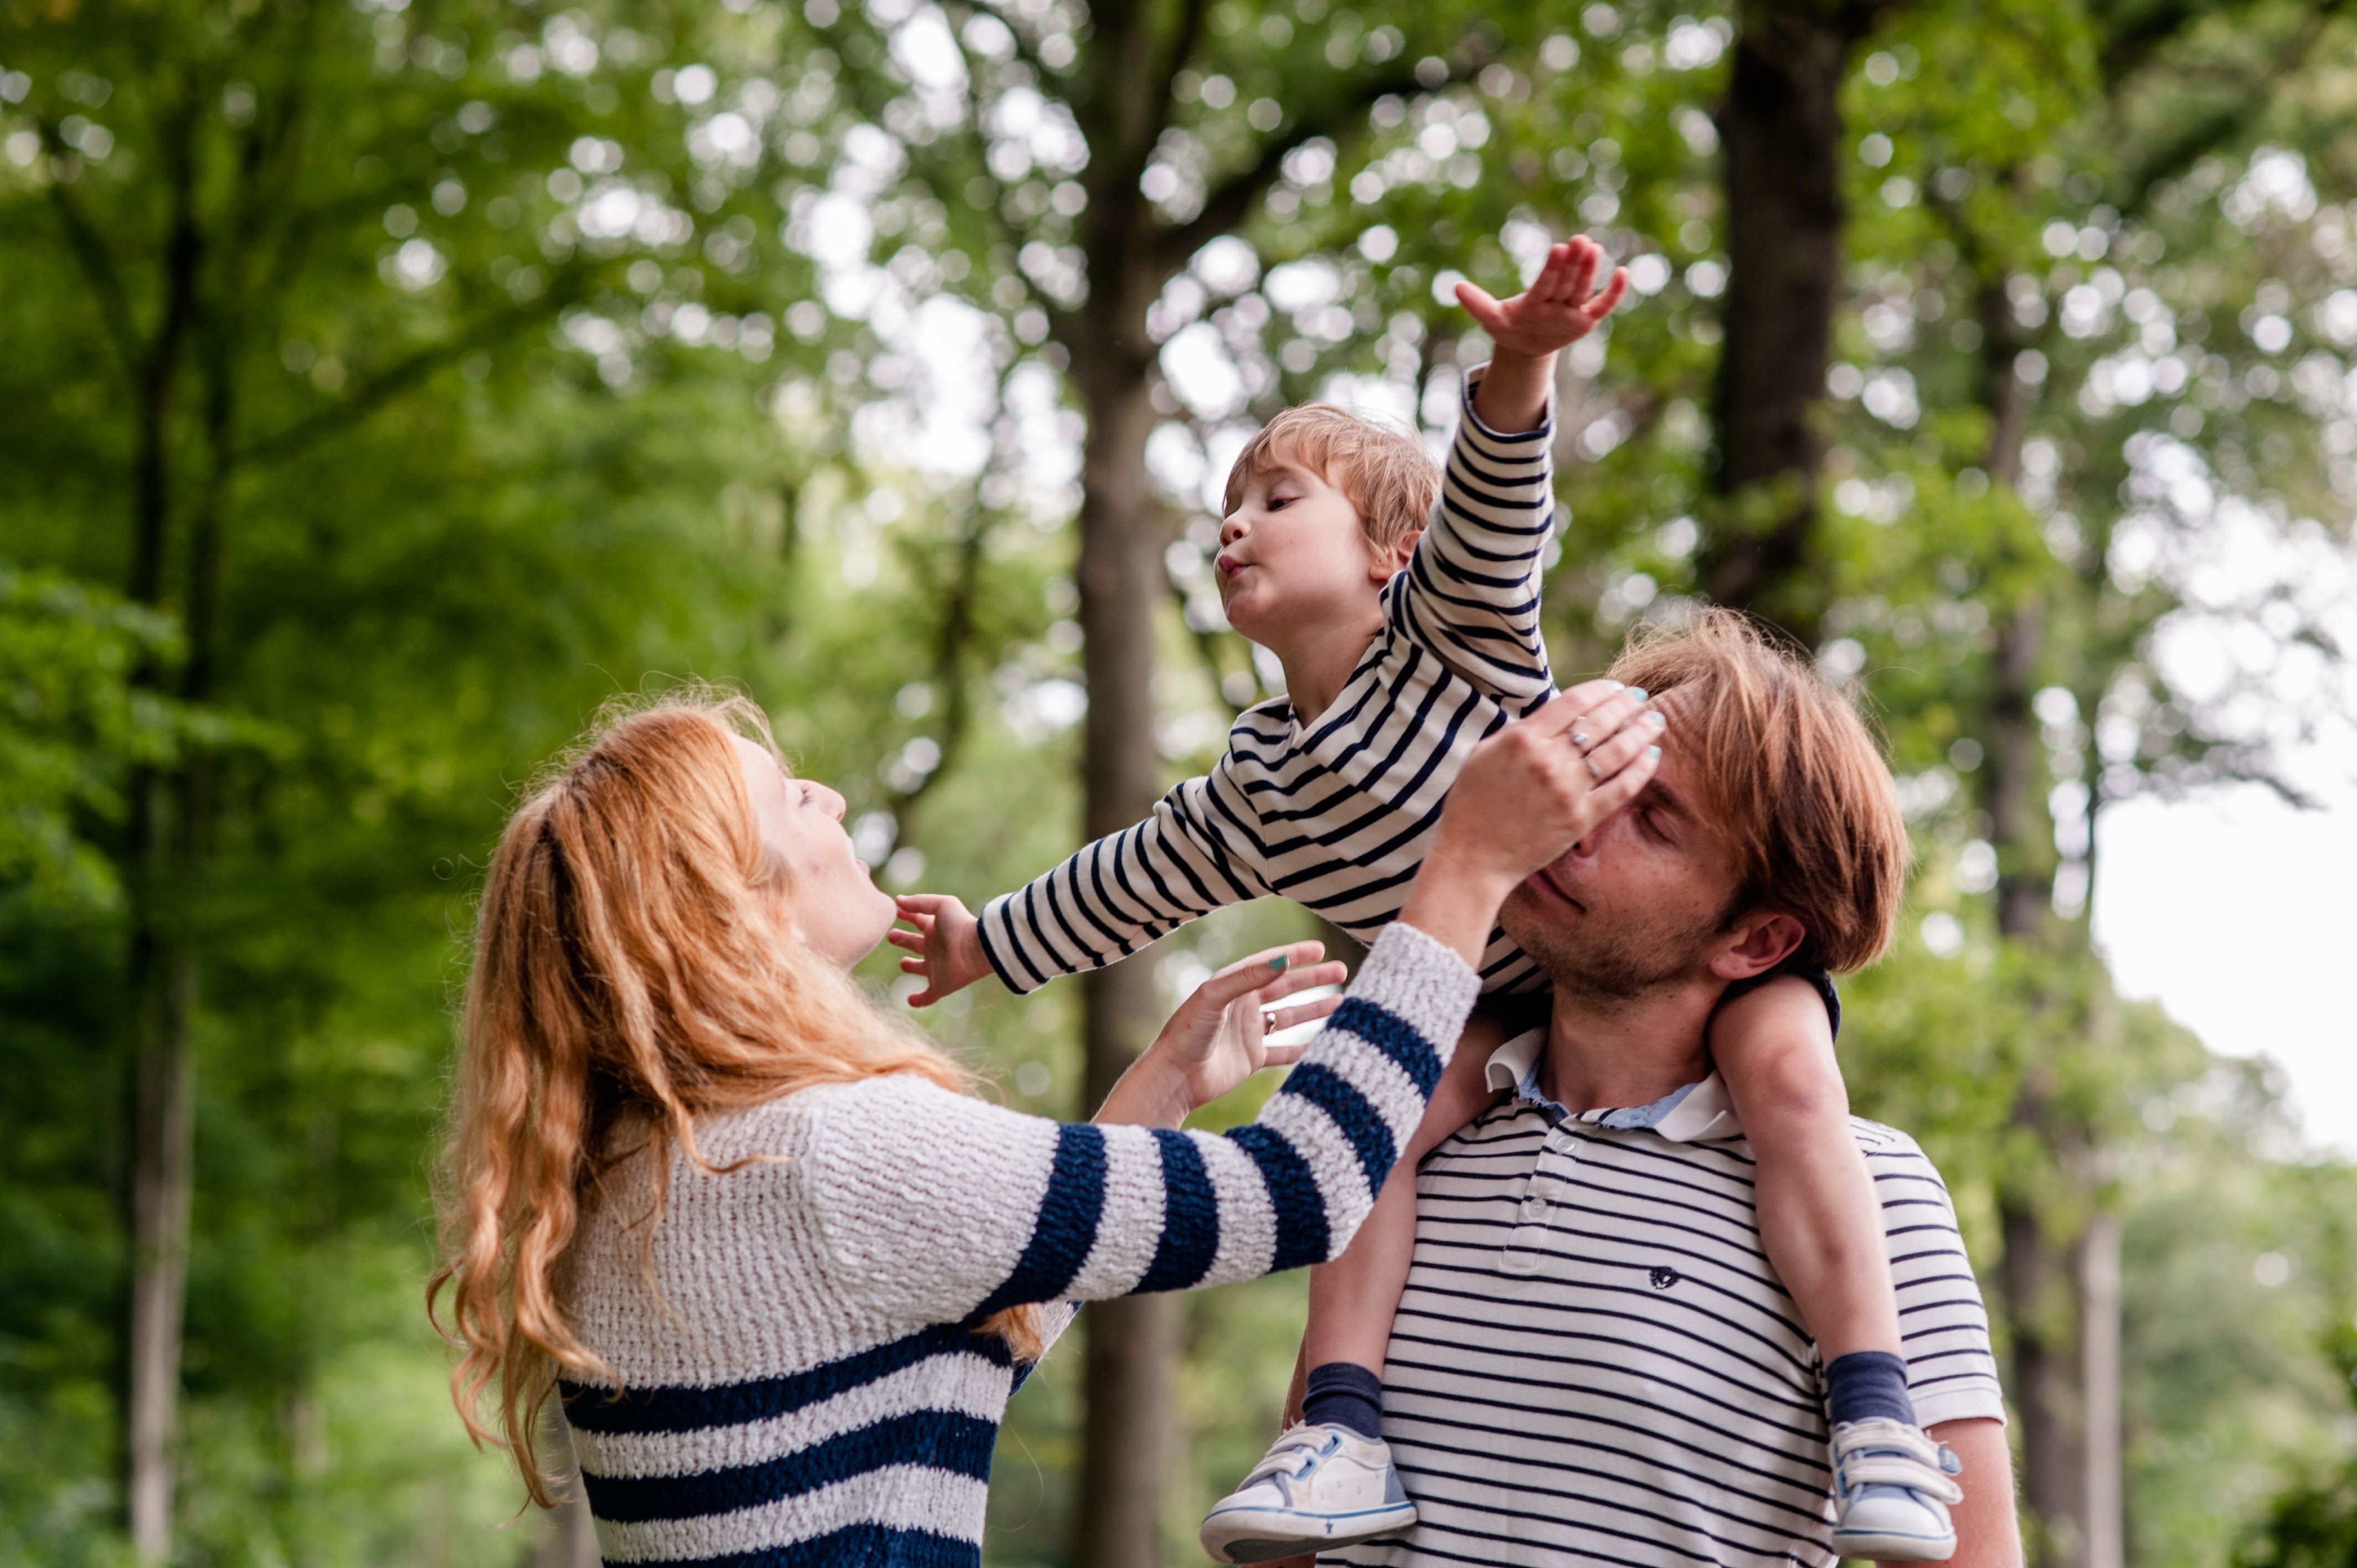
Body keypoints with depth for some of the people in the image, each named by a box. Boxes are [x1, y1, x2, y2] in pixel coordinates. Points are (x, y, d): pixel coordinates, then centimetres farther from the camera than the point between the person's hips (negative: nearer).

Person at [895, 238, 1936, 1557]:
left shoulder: (1447, 630, -9)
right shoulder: (1258, 787, 9)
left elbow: (1493, 520, -29)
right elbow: (1138, 882, 23)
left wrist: (1518, 375, -50)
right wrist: (988, 943, 30)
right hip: (1519, 1019, 6)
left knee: (1785, 1068, -31)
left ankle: (1874, 1399, -35)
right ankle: (1350, 1425, -20)